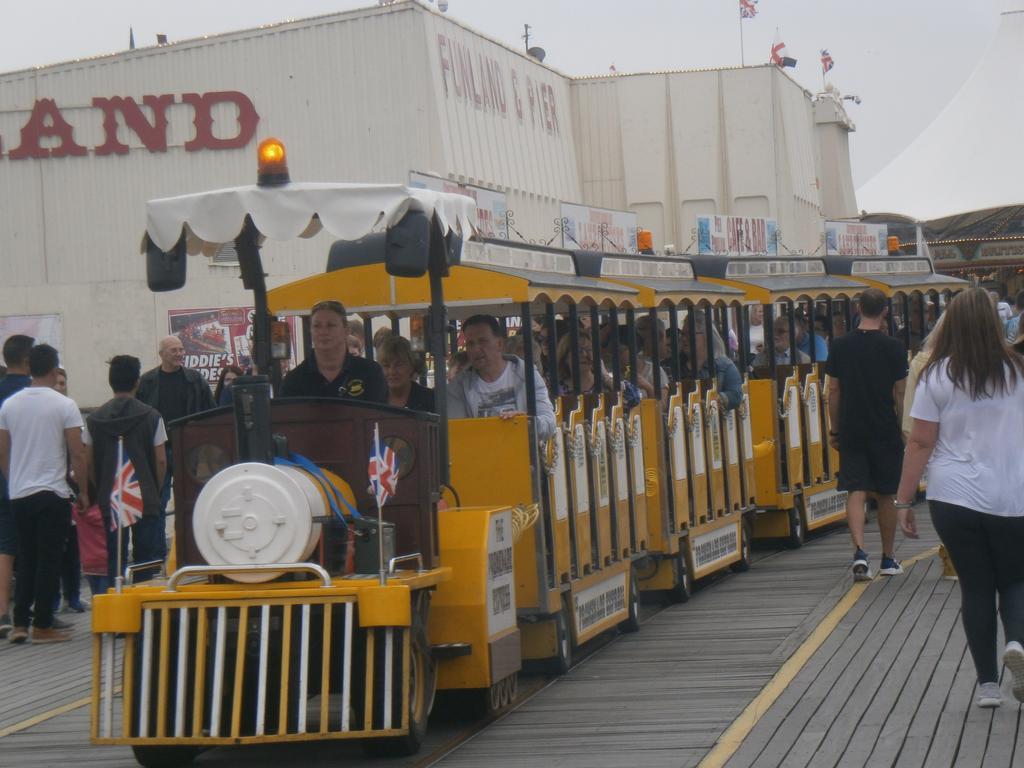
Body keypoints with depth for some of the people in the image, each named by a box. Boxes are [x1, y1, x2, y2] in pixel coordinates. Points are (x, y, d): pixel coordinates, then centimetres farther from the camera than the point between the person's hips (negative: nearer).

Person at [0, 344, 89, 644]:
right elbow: (77, 454, -9)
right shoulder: (64, 406, -8)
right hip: (53, 494, -4)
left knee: (26, 559, 13)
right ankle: (42, 625, 2)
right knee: (49, 560, 1)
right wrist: (84, 490, 1)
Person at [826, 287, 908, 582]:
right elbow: (900, 393, -5)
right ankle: (888, 559, 21)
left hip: (851, 432, 1)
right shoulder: (893, 347, -8)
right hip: (885, 433, -1)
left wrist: (835, 430, 13)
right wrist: (903, 429, 6)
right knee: (886, 495, 10)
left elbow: (833, 391, 5)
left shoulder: (840, 346, 0)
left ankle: (860, 552, -21)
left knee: (855, 492, -1)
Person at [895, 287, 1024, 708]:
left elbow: (920, 443, -5)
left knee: (975, 587, 9)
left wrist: (904, 500, 1)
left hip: (954, 497, 0)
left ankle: (987, 683, 9)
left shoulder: (938, 377, -4)